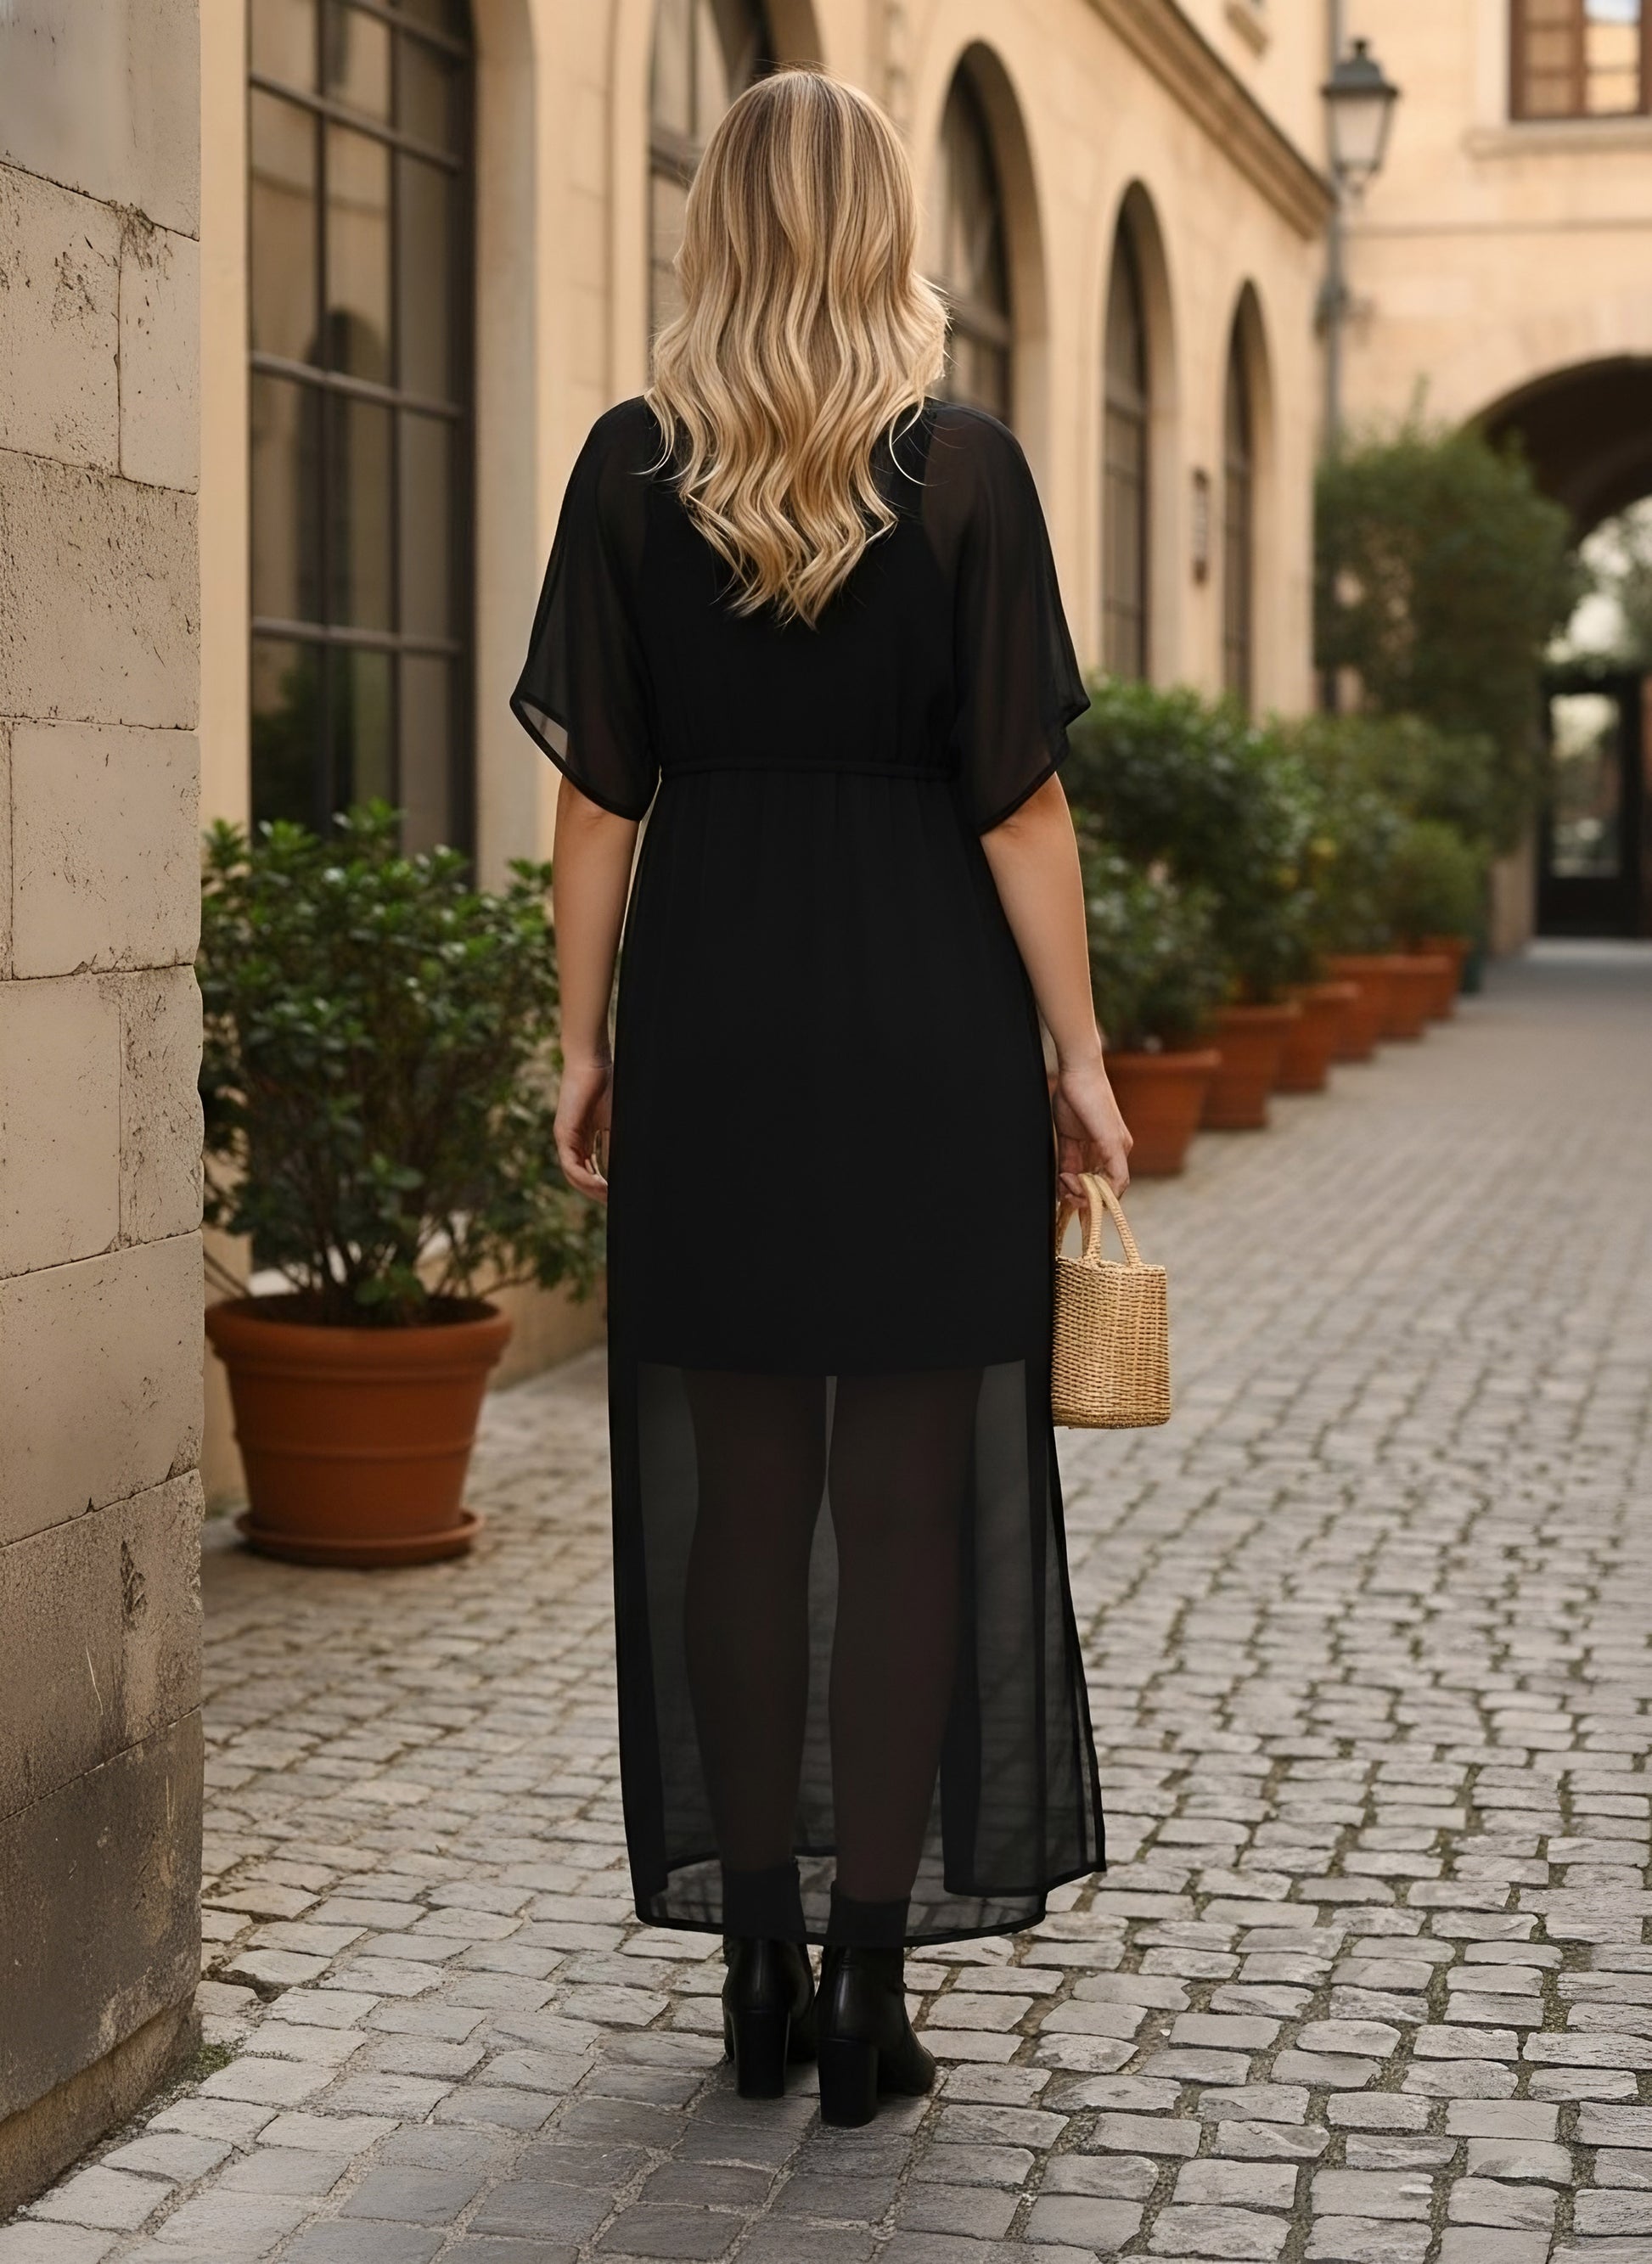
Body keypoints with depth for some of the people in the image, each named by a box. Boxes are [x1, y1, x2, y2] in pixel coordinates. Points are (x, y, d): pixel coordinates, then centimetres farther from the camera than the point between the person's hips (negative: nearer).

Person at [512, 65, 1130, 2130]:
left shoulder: (631, 470, -1)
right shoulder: (964, 472, -4)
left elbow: (599, 794, 0)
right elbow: (1019, 802, -6)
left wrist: (584, 1044, 8)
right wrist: (1076, 1054, 1)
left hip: (712, 1027, 2)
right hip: (929, 1029, -1)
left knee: (736, 1499, 11)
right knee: (911, 1506, 5)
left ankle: (760, 1964, 17)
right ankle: (869, 1980, 9)